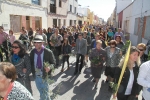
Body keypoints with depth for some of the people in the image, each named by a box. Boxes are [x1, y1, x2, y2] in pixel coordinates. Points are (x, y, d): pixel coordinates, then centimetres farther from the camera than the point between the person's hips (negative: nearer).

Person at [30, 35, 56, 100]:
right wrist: (33, 72, -6)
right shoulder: (32, 52, -4)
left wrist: (49, 67, -29)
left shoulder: (48, 52, -16)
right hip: (36, 76, 5)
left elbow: (53, 63, -9)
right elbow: (31, 63, 7)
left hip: (45, 76, -4)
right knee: (41, 91, 25)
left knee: (44, 92, 11)